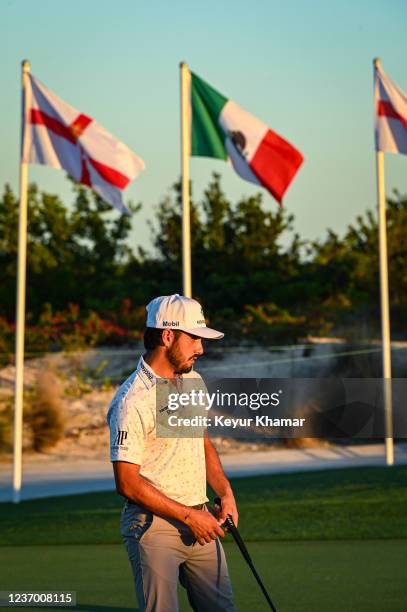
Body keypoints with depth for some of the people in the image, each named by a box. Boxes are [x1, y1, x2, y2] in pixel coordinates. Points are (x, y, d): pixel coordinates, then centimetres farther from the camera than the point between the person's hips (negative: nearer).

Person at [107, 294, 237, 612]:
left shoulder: (193, 380, 10)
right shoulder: (132, 401, -16)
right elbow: (127, 482, -17)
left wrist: (226, 493, 8)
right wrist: (189, 516, -14)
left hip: (200, 523, 8)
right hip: (154, 526, -7)